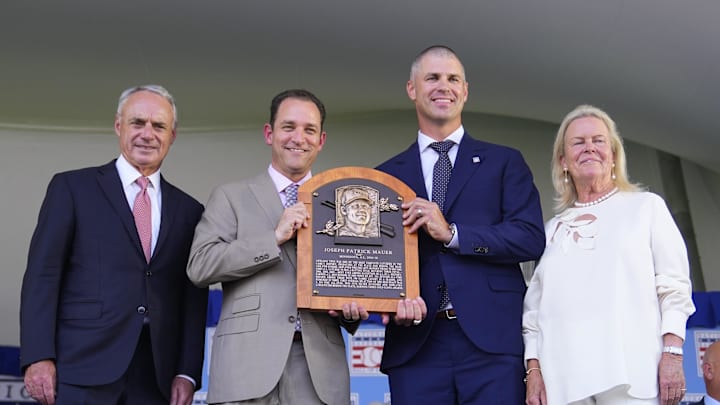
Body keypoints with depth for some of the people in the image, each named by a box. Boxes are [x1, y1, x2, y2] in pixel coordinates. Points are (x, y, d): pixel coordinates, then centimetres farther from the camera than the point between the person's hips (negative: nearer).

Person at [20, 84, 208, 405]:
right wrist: (38, 357, -9)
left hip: (155, 378, 3)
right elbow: (41, 275, 0)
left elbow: (194, 301, 11)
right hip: (82, 372, -2)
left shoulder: (188, 210, 14)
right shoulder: (71, 187, 6)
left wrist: (187, 373, 2)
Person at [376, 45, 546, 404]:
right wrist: (395, 301, -9)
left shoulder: (504, 162, 11)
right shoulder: (388, 174, 15)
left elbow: (532, 239, -1)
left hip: (492, 342, -1)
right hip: (415, 344, 1)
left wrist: (452, 233, -9)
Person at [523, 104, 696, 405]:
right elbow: (536, 306, 16)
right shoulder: (553, 228, 19)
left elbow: (673, 286, 4)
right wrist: (534, 369, 6)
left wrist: (673, 352, -6)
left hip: (630, 371, -2)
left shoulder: (646, 206, 11)